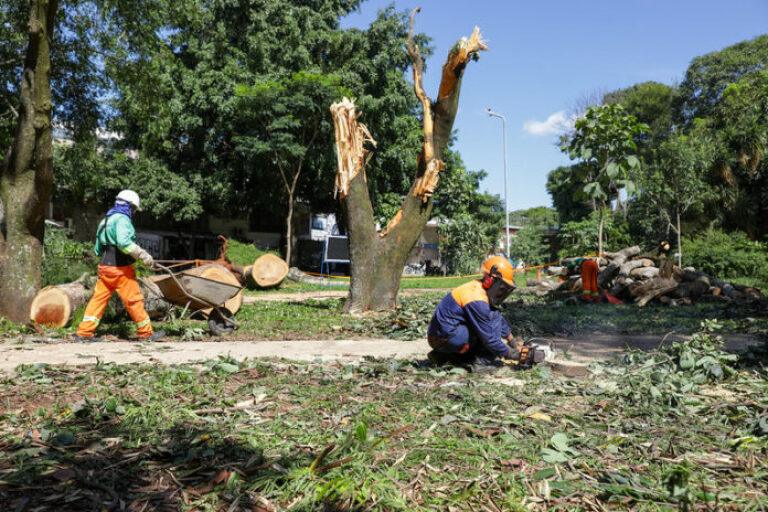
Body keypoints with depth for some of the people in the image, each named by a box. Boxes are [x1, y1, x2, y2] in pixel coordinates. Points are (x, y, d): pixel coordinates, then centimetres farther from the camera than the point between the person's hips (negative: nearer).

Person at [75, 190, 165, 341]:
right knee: (134, 300, 0)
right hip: (120, 269, -9)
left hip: (105, 267, 9)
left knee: (99, 298, 9)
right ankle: (146, 333, 9)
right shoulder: (122, 219, -12)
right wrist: (143, 255, -25)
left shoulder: (105, 219, 18)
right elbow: (124, 242, -29)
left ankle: (84, 332, 7)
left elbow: (98, 249, 22)